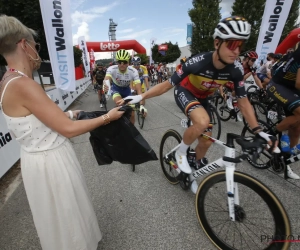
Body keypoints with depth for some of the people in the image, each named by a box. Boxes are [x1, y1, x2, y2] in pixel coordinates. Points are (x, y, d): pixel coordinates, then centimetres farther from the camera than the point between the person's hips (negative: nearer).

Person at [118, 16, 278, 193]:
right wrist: (140, 97, -30)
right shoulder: (197, 62, -33)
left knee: (206, 142, 4)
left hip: (202, 98, 5)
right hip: (185, 92, -4)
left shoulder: (236, 70, -21)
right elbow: (167, 85, -26)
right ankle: (181, 152, -7)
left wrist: (258, 131, -14)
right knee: (202, 122, -38)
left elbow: (243, 101, -10)